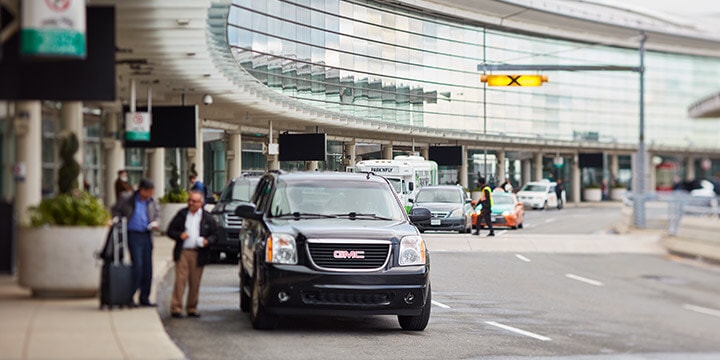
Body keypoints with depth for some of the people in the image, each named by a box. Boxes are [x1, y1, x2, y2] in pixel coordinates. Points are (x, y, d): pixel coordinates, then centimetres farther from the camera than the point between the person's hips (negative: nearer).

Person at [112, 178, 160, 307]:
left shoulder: (152, 202, 10)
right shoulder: (126, 199, -1)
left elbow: (157, 215, 22)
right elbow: (116, 211, 8)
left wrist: (155, 223, 0)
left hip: (147, 236, 5)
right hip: (134, 235, -5)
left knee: (147, 268, 5)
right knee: (137, 265, -15)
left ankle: (144, 298, 15)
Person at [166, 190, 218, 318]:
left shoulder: (207, 217, 8)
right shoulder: (182, 214, 8)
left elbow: (214, 234, 10)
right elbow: (170, 230, 10)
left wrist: (207, 240, -10)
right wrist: (179, 235, -10)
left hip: (198, 254, 1)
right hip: (183, 252, -1)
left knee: (195, 282, 5)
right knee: (180, 280, -8)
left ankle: (192, 308, 15)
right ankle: (176, 308, -6)